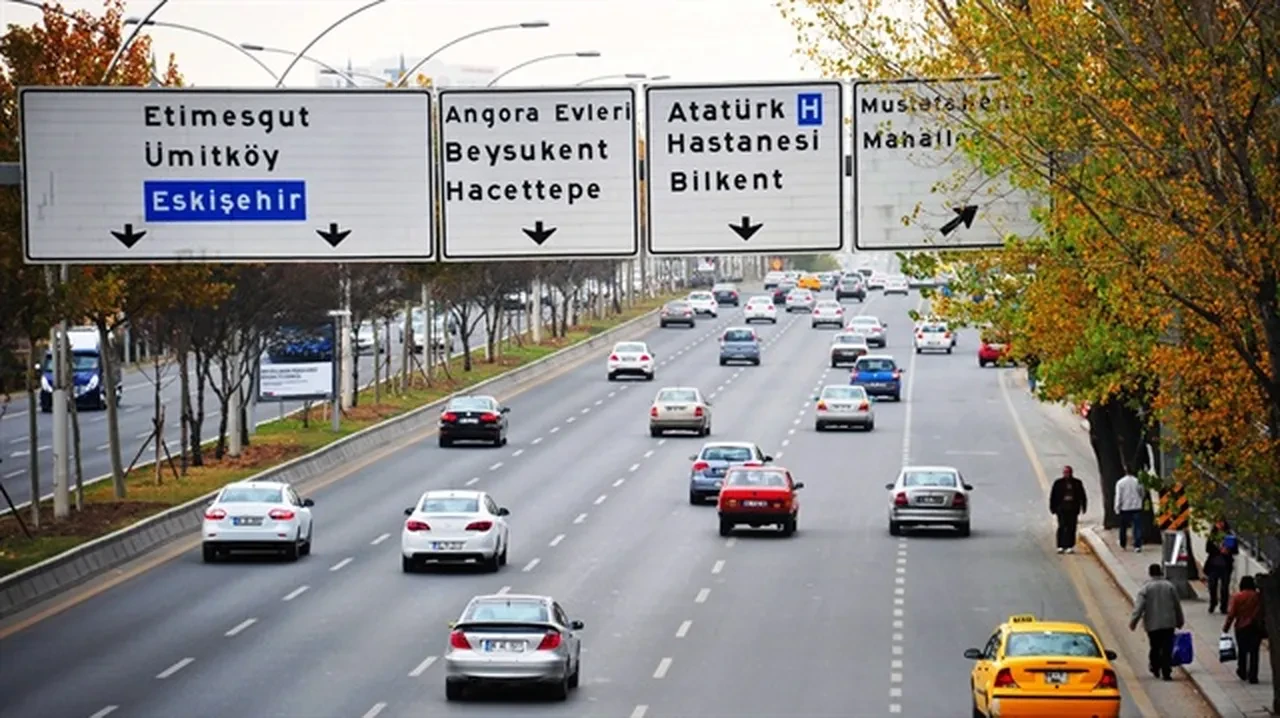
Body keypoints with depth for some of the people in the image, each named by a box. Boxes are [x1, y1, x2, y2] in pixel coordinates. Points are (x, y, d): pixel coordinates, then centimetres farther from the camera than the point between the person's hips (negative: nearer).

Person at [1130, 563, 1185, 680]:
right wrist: (1179, 621, 20)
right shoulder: (1169, 586, 3)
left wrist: (1133, 621, -11)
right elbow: (1177, 605, 10)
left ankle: (1155, 669, 25)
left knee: (1154, 648, 15)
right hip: (1168, 623, 1)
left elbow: (1139, 606, -13)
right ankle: (1166, 672, -7)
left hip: (1152, 624, -1)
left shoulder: (1146, 588, -6)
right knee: (1167, 649, 0)